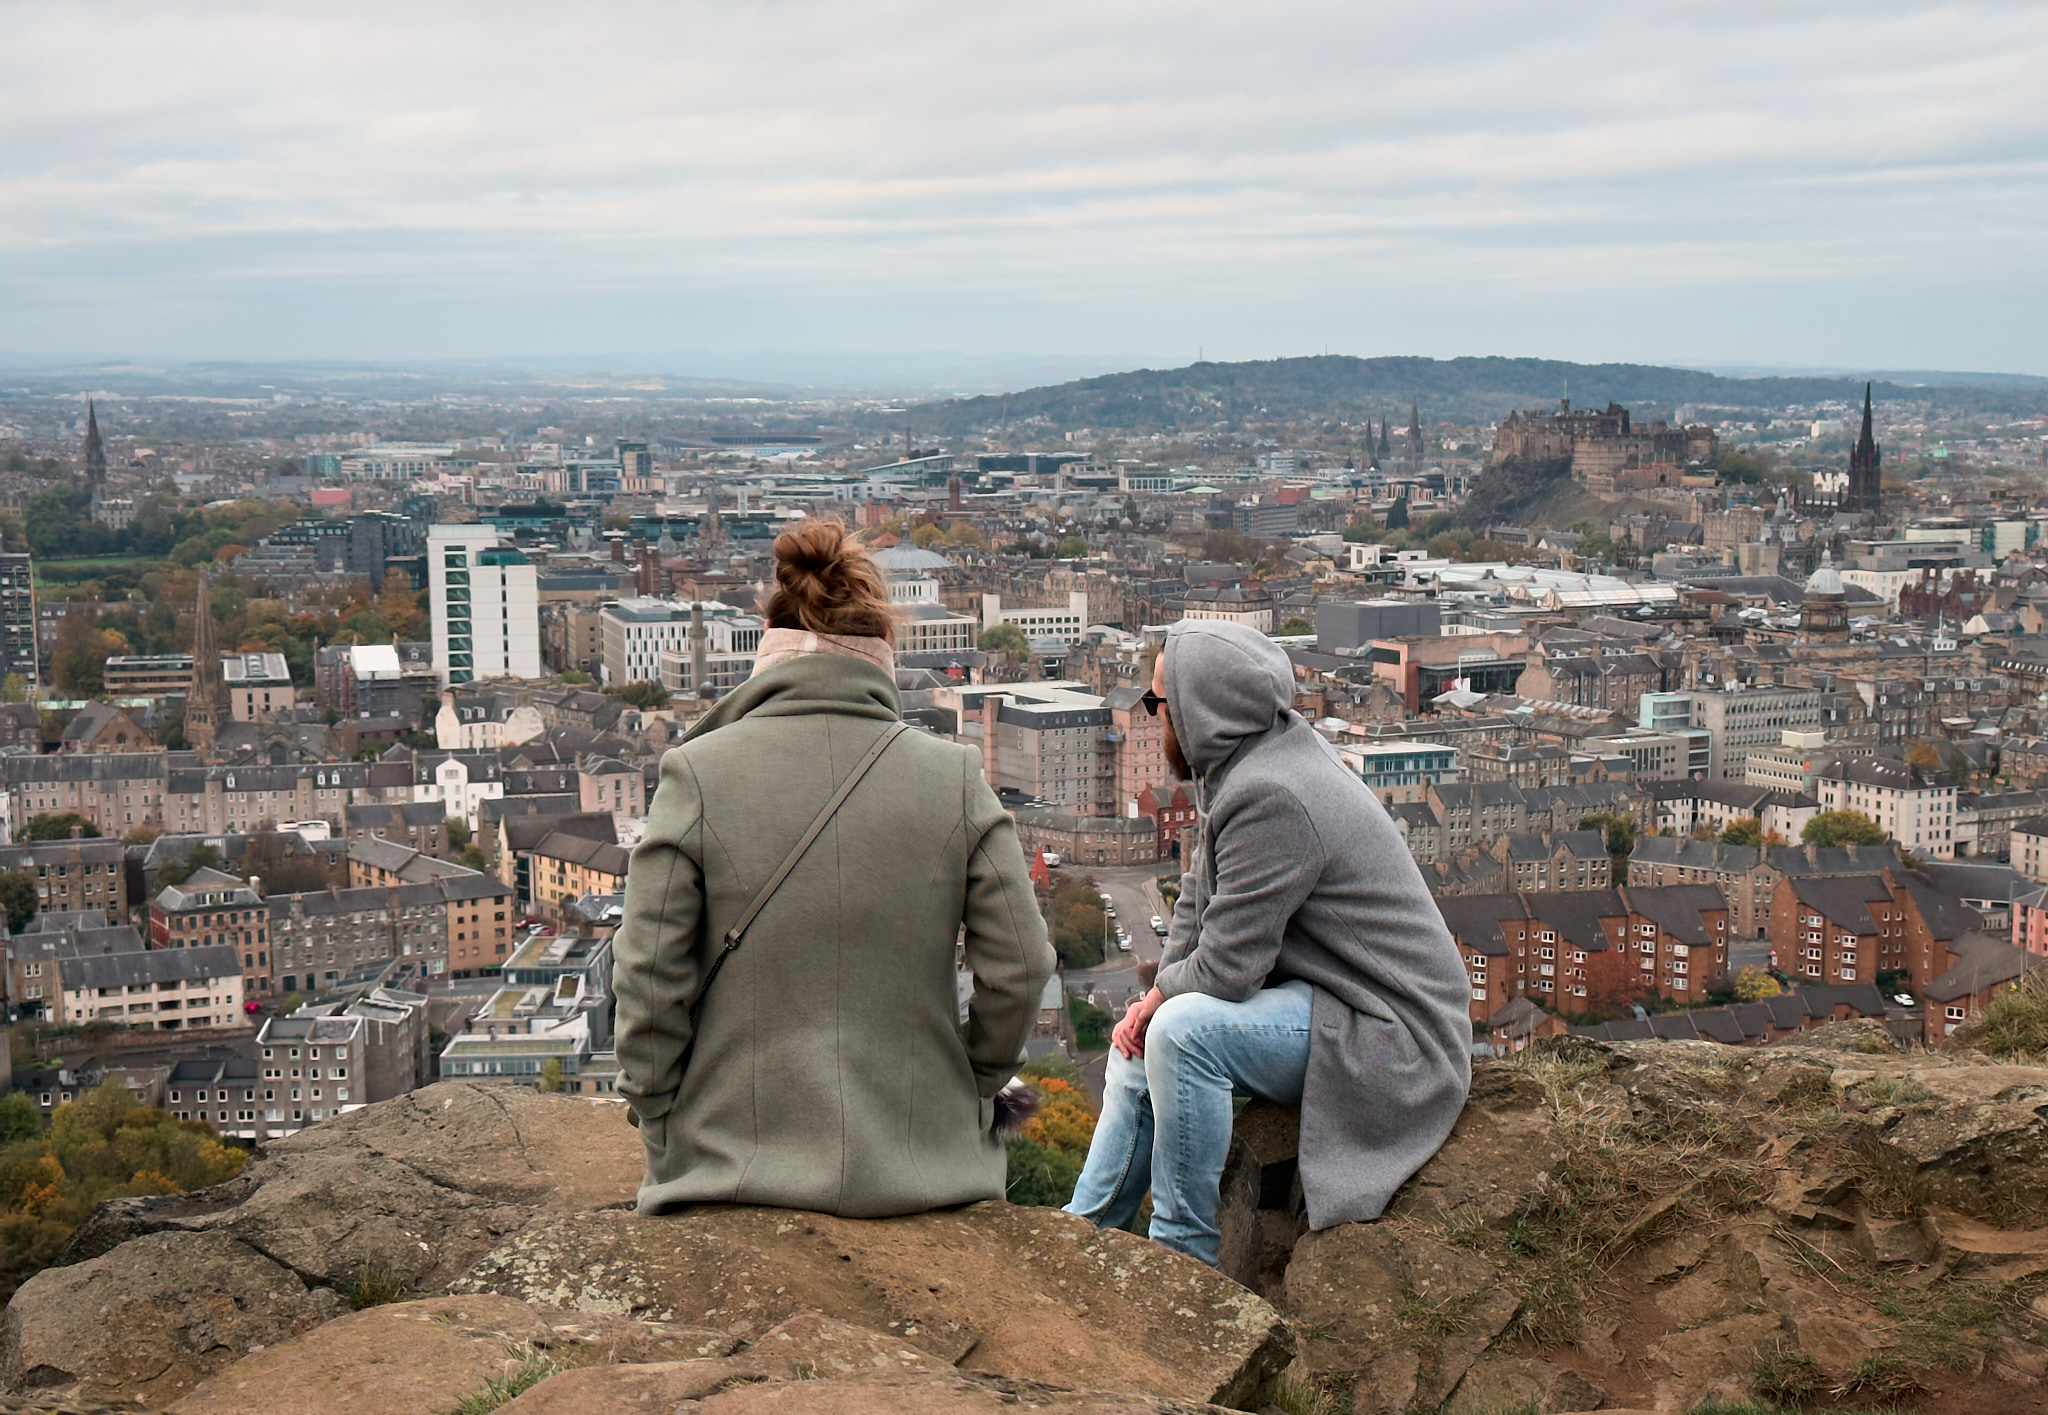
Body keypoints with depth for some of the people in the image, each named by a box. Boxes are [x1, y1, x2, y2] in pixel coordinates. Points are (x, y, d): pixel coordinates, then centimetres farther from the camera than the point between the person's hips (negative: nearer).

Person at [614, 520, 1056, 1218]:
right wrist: (969, 1093, 15)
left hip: (736, 1168, -1)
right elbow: (1018, 970, -1)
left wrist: (661, 1123, 8)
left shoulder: (696, 774, -7)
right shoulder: (955, 777, -2)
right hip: (920, 1171, 2)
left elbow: (649, 978, -6)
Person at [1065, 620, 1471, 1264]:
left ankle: (1184, 1254, -14)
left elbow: (1225, 968, -26)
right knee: (1140, 1043, 15)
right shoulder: (1244, 764, 5)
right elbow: (1199, 901, 16)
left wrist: (1162, 994, -5)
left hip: (1388, 1035, -11)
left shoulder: (1271, 799, -27)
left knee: (1183, 1029, -29)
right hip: (1325, 996, 11)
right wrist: (1157, 997, 2)